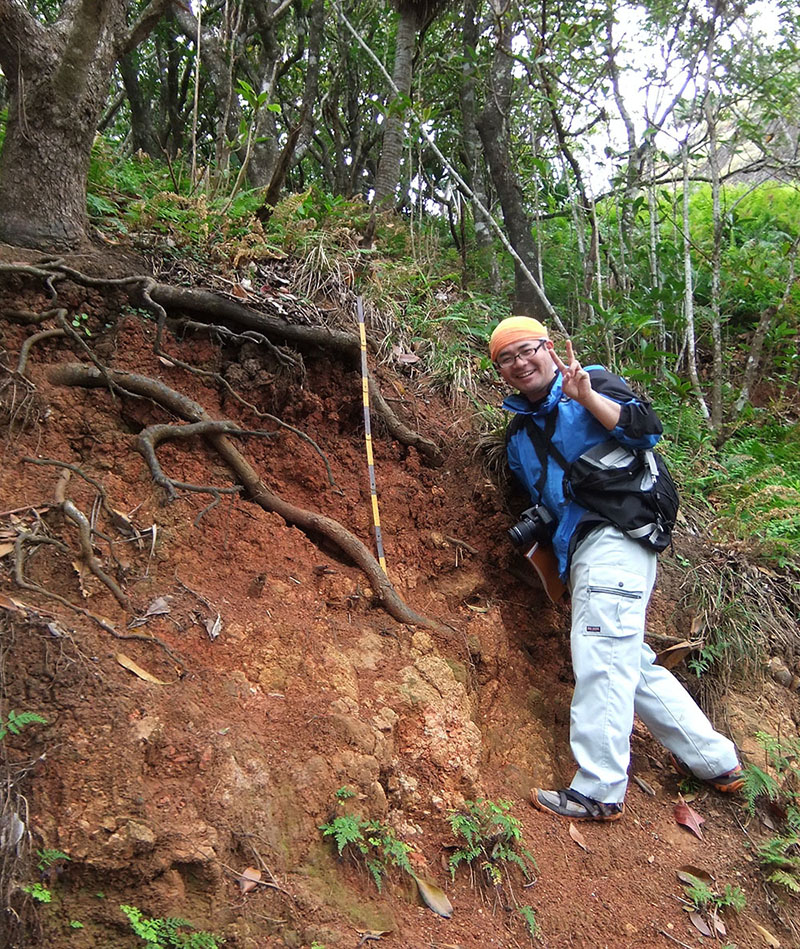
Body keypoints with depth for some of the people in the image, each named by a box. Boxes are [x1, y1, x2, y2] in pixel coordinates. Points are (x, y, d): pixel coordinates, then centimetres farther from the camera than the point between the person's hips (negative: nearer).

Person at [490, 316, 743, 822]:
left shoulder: (593, 383, 2)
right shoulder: (521, 436, 23)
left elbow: (648, 429, -13)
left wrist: (586, 396, -21)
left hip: (614, 533, -9)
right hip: (580, 551, 9)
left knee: (600, 659, -14)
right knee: (631, 662, 12)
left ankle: (599, 790, -9)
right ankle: (715, 759, 23)